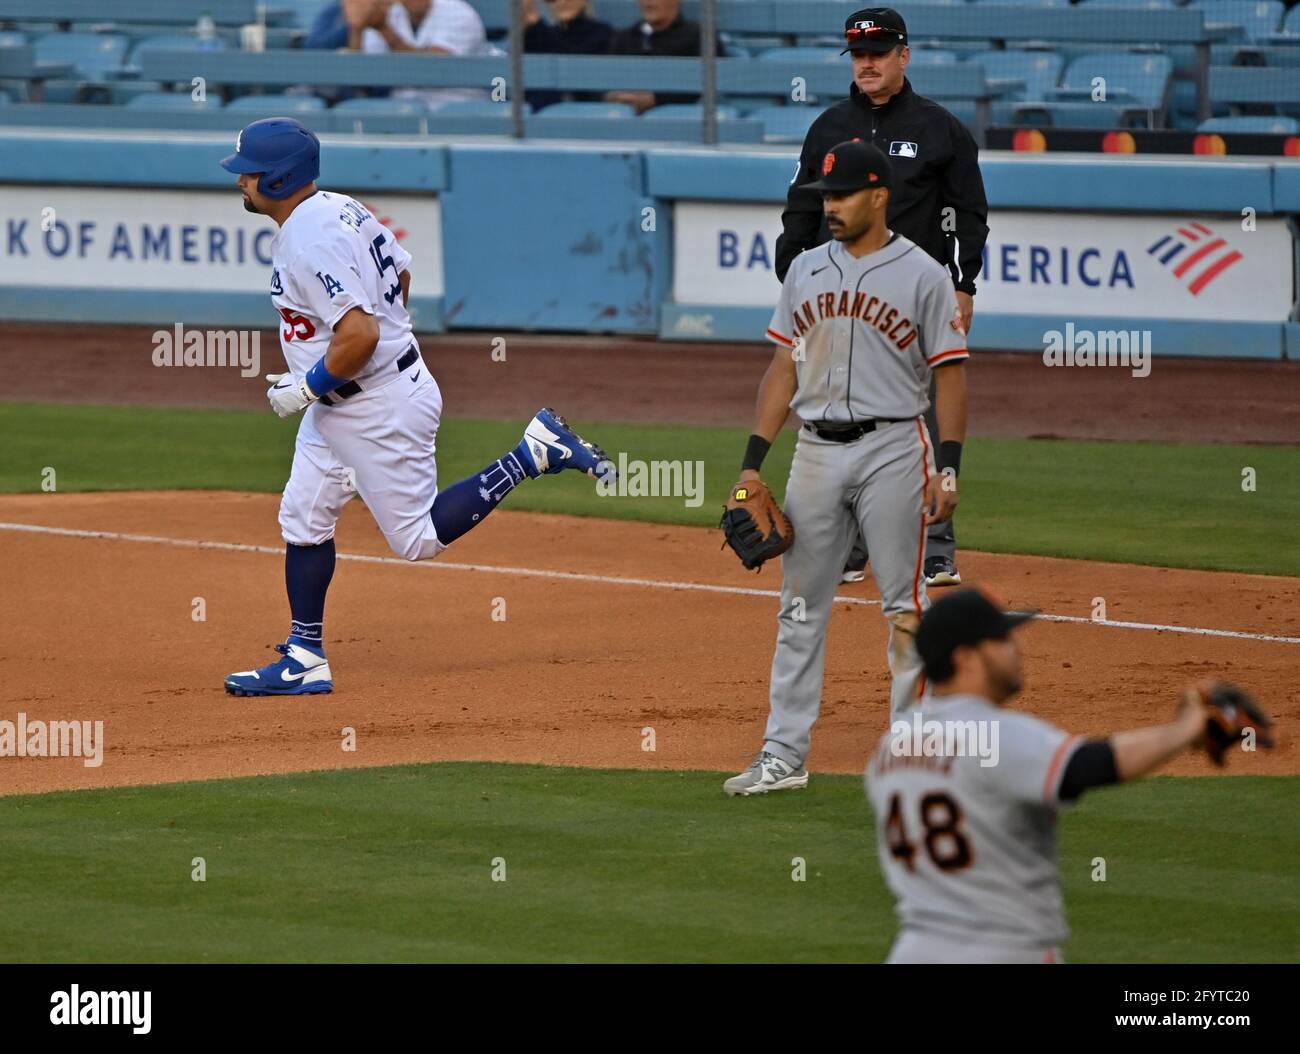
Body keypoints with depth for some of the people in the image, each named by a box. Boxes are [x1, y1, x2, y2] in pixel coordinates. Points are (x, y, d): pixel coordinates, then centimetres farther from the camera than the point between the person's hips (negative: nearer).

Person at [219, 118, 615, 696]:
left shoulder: (310, 242, -26)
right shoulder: (341, 209, 4)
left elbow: (360, 335, -33)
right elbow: (401, 273, 17)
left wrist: (307, 387, -19)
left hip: (380, 410, -10)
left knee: (419, 536, 0)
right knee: (302, 518, 10)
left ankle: (533, 453, 3)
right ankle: (304, 660, 14)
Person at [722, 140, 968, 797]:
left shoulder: (922, 275, -4)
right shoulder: (806, 271, 10)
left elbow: (950, 374, -5)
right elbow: (784, 368, 12)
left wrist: (949, 469, -12)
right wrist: (752, 462, 6)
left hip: (892, 449, -5)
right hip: (816, 450, 5)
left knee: (903, 605, -2)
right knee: (800, 606, 6)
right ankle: (784, 755, 10)